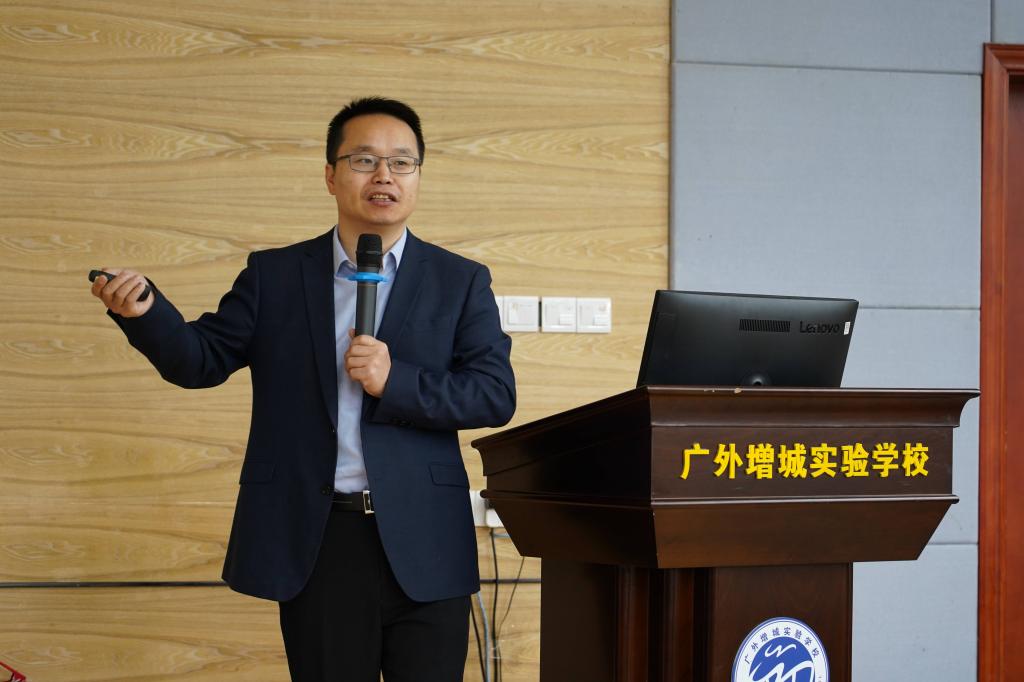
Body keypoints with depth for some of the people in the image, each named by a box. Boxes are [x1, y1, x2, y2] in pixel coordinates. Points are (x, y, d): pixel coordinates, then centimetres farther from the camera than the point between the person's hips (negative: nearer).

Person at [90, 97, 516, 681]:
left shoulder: (461, 282, 4)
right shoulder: (274, 276, 8)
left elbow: (497, 395, -3)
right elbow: (200, 361, 5)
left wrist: (395, 382, -17)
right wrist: (145, 312, -16)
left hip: (424, 548, 0)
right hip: (316, 544, 1)